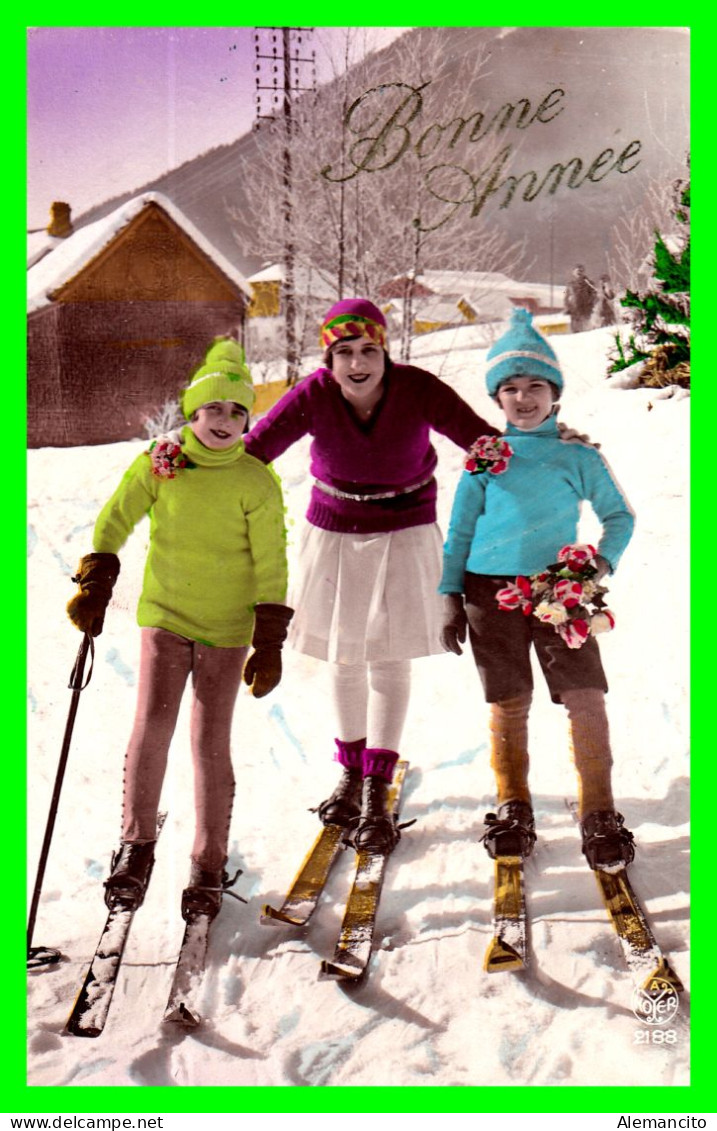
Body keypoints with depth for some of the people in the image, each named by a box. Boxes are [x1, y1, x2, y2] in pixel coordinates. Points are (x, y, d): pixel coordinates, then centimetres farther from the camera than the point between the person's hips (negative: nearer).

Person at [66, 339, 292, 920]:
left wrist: (270, 643, -7)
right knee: (153, 723, -12)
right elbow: (114, 521, 3)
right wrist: (95, 584, -8)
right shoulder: (158, 463, -2)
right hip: (164, 614, 1)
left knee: (211, 742, 0)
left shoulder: (257, 481, -6)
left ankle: (209, 869, 15)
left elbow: (271, 566, -4)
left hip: (226, 626, -1)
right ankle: (138, 845, 9)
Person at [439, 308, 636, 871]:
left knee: (586, 700, -10)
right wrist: (451, 595, 7)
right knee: (509, 705, 5)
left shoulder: (579, 455, 6)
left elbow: (619, 515, 15)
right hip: (492, 589, 1)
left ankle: (599, 816, 2)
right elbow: (461, 528, 12)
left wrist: (604, 560, -3)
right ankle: (513, 809, 21)